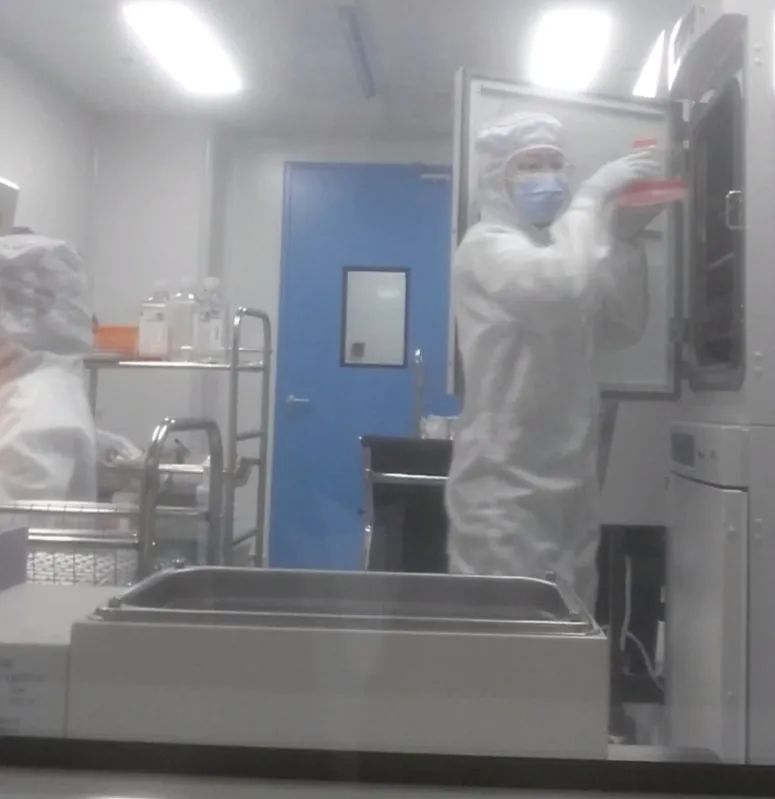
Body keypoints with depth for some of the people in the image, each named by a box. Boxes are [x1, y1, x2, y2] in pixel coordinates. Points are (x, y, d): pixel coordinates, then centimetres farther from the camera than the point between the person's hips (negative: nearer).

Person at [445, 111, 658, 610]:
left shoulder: (559, 250, 18)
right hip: (507, 484, -8)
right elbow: (561, 289, -28)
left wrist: (628, 238, 6)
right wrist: (594, 195, -14)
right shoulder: (488, 245, -8)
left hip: (569, 480, 8)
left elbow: (623, 330, 14)